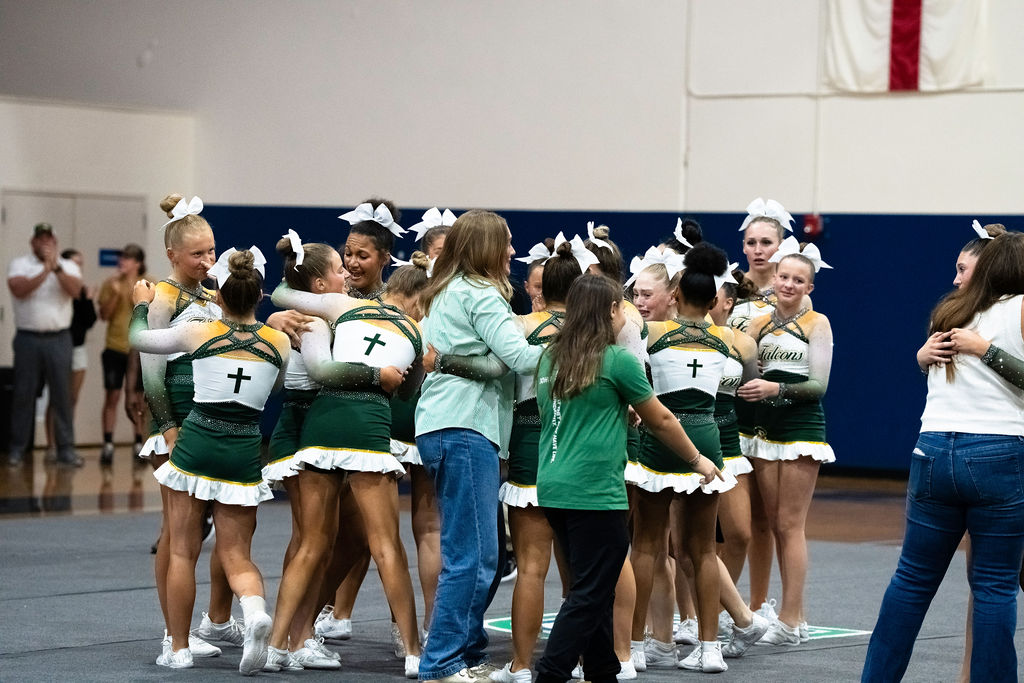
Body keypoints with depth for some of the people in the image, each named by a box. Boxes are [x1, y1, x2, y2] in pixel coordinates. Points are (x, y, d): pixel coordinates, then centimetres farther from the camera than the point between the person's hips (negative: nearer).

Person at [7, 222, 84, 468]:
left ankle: (66, 448, 5)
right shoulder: (19, 265, 4)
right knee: (24, 394, 2)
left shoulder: (69, 267, 9)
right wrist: (46, 269, -18)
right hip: (28, 338, -1)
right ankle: (17, 448, 8)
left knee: (62, 394, 0)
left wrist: (56, 267, -21)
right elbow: (19, 289, -14)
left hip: (59, 339, 1)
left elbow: (75, 289, -10)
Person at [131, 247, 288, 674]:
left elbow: (138, 338, 11)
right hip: (244, 452, 2)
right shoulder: (279, 342, 0)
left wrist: (142, 303, 29)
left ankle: (178, 649, 14)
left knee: (182, 552, 10)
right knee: (236, 556, 8)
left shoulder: (198, 333, -5)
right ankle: (255, 610, -24)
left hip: (196, 444, -2)